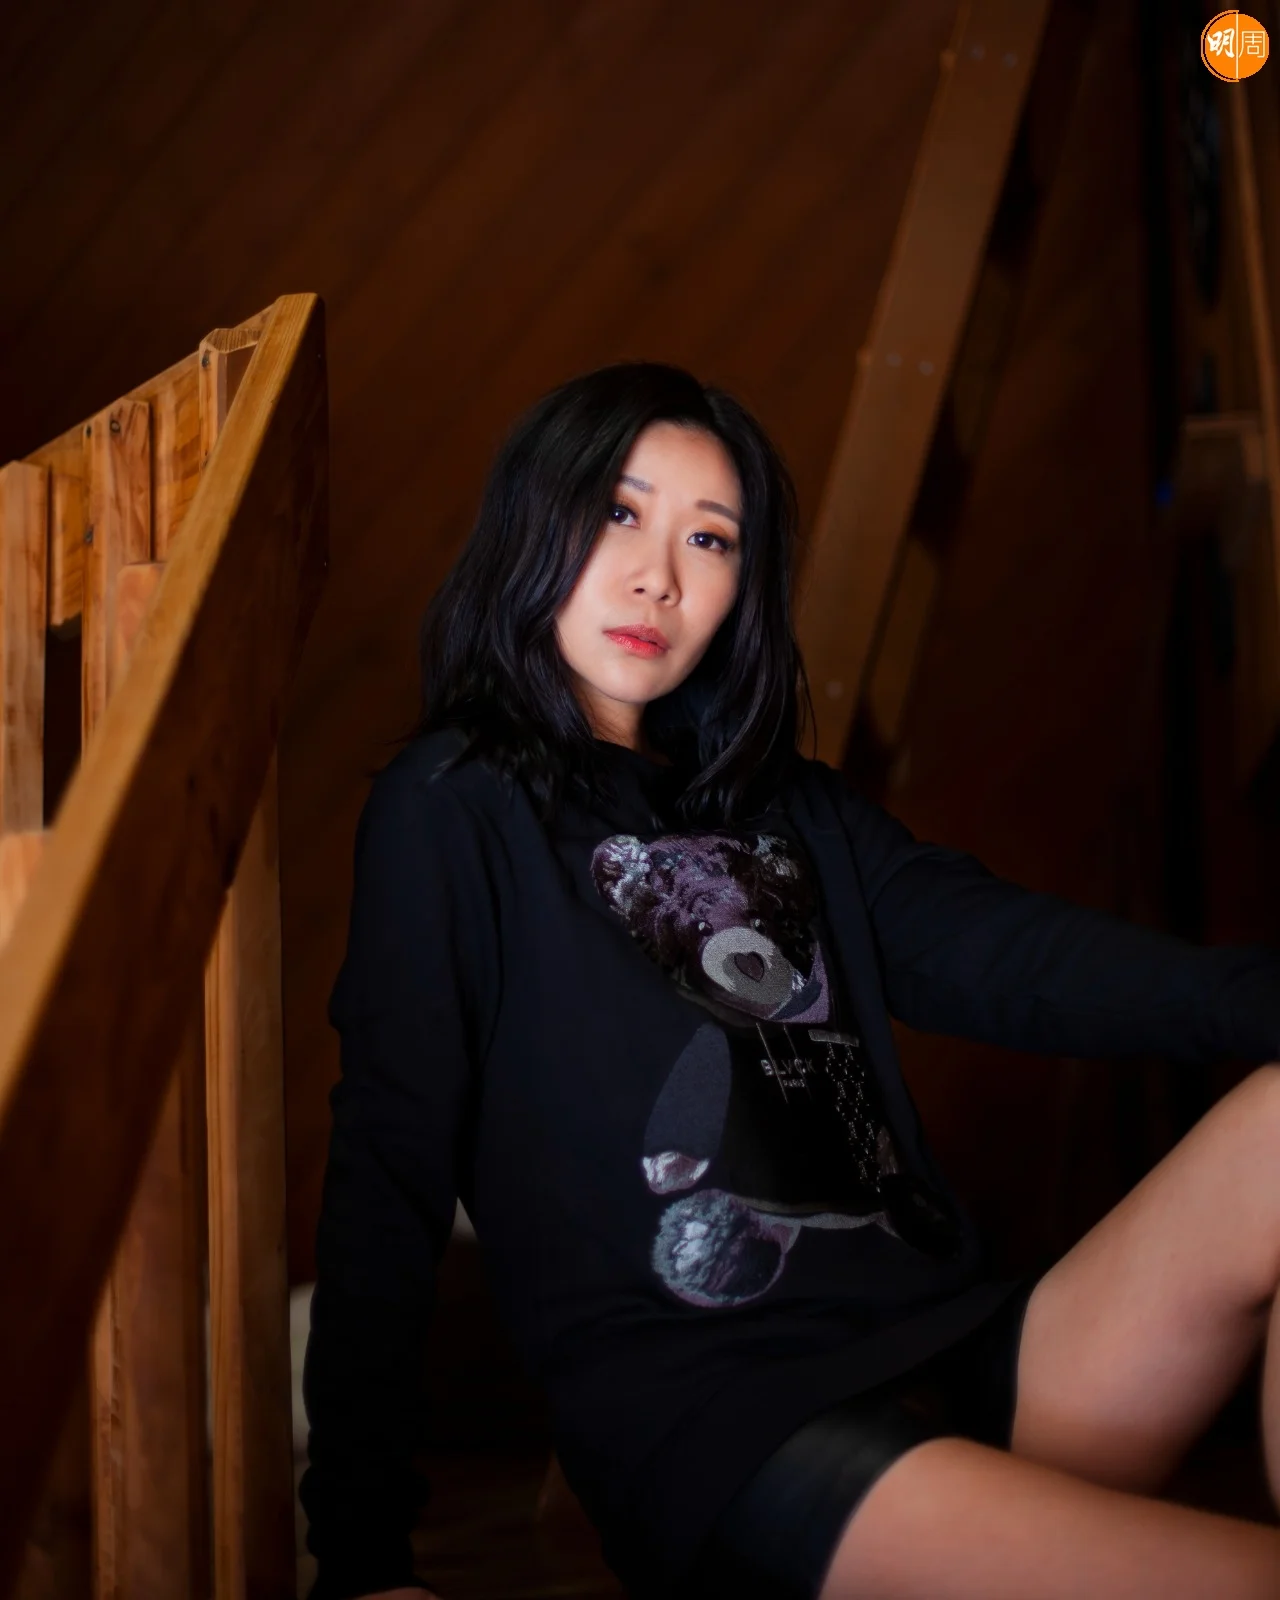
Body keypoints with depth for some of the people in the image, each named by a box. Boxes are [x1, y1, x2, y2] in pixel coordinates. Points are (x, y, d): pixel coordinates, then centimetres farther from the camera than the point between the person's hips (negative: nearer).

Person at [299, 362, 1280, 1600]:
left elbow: (1004, 952, 2)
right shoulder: (451, 809, 5)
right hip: (705, 1413, -6)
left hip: (959, 1350, 6)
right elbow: (387, 1167, -1)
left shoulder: (790, 807, 20)